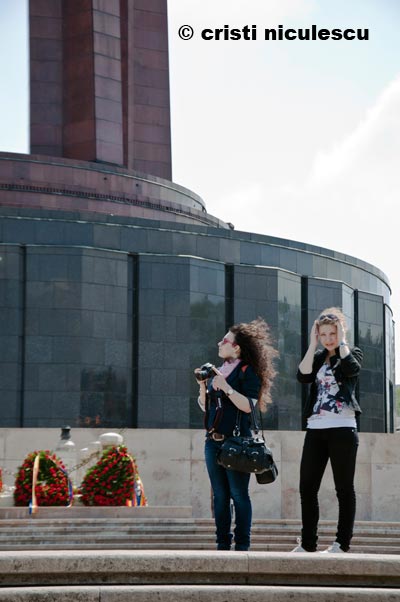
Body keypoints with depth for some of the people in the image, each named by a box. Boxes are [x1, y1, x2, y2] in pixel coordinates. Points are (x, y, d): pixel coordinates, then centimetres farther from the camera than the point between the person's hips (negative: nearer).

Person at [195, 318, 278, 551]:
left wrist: (225, 386, -18)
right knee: (220, 495, 7)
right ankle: (223, 543, 11)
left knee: (239, 494, -5)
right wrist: (202, 385, 4)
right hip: (213, 442, 7)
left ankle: (242, 544, -3)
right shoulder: (217, 372, 17)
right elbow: (205, 406, 19)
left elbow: (248, 406, -14)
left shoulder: (248, 372, -4)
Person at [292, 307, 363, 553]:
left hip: (342, 428, -4)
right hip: (316, 429, 5)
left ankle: (342, 543, 0)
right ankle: (308, 543, 5)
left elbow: (351, 368, -18)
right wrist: (313, 345, 0)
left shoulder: (353, 353, 6)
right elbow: (303, 375, -3)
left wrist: (342, 341, -6)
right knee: (307, 487, 0)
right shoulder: (318, 357, 17)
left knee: (344, 487, -2)